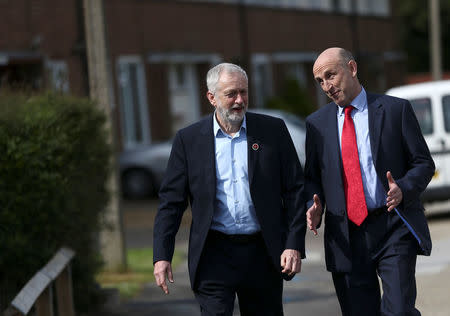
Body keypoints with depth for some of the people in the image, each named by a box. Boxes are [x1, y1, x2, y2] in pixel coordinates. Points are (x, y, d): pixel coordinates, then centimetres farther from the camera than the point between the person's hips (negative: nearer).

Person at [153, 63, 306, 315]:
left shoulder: (273, 130, 3)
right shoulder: (189, 140, 2)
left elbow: (295, 190, 3)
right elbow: (171, 201, 3)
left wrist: (294, 246, -6)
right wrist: (162, 256, -5)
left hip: (263, 255, 1)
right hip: (214, 256, -1)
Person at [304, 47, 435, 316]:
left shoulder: (395, 109, 3)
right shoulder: (318, 123, 12)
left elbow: (423, 163, 3)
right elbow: (312, 176, 17)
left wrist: (403, 189, -17)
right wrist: (315, 207, -4)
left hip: (394, 229, -3)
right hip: (346, 236, 3)